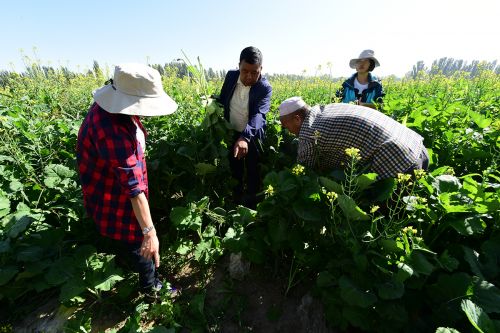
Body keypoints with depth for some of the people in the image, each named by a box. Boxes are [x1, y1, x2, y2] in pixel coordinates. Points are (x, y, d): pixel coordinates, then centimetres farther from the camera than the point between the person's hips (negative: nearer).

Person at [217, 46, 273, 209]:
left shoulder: (265, 88, -20)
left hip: (253, 137, -4)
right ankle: (237, 204, 41)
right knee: (235, 172, 19)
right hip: (232, 134, 4)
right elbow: (222, 100, 8)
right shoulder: (231, 76, -8)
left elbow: (258, 115, -35)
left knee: (253, 174, 10)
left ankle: (252, 206, 33)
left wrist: (245, 138, -49)